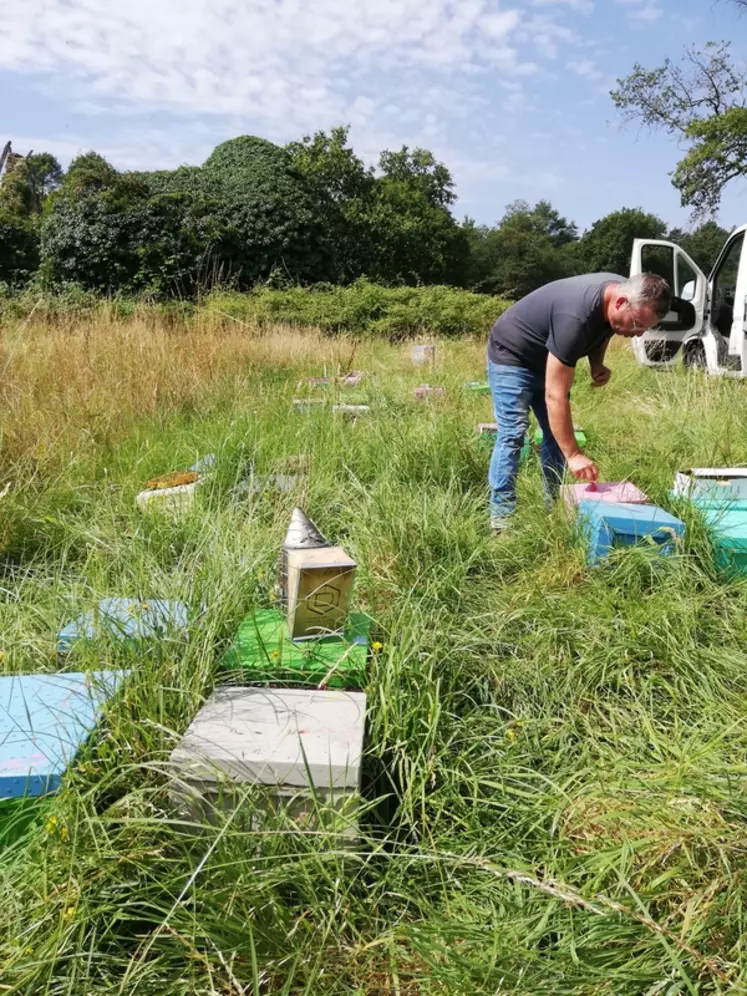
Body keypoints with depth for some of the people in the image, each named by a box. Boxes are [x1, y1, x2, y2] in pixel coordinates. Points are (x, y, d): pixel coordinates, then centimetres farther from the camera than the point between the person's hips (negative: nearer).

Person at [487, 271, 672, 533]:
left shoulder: (621, 289, -13)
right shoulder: (576, 316, -39)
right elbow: (555, 396, -38)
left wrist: (597, 364, -10)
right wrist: (573, 455, -39)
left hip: (545, 359, 9)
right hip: (511, 355, -9)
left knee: (558, 433, 5)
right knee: (513, 432, -18)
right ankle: (501, 516, -14)